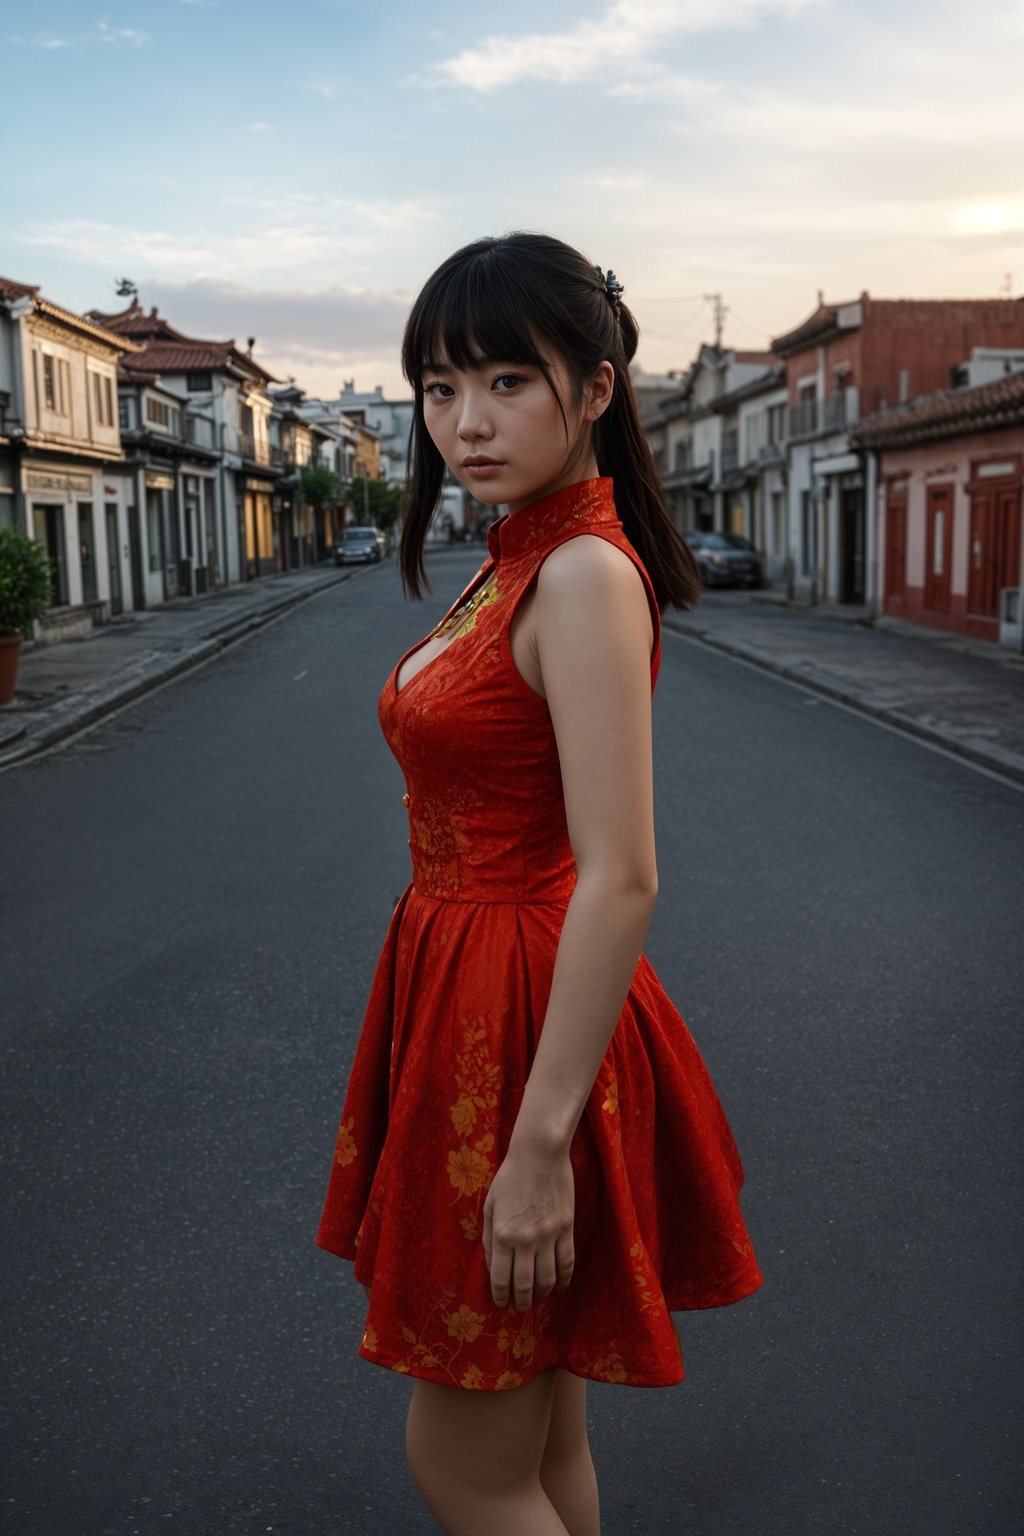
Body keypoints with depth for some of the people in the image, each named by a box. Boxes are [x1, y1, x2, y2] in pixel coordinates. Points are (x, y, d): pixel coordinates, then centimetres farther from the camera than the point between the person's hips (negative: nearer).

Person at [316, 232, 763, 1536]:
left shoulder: (587, 572, -19)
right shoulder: (512, 563, 10)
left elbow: (620, 881, -24)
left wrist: (542, 1143, -23)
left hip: (524, 1022, -9)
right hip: (462, 991, 9)